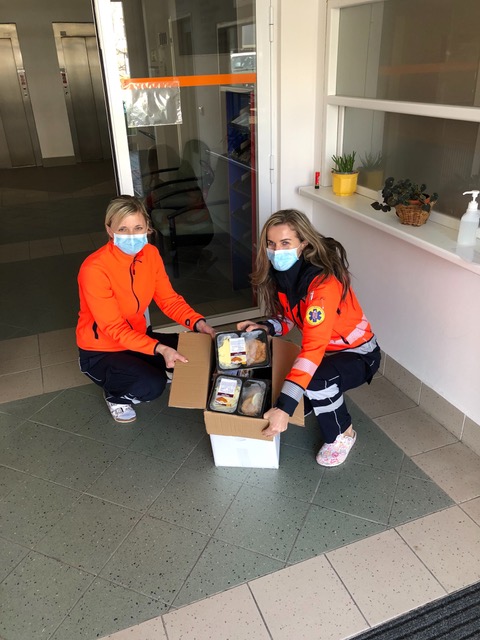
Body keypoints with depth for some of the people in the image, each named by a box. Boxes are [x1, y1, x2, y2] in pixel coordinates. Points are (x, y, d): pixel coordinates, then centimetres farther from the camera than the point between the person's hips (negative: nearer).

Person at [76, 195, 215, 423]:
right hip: (101, 351, -6)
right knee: (151, 385, -29)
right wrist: (159, 348, -39)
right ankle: (114, 394, 4)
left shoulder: (150, 254, -10)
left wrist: (197, 322, -24)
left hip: (138, 336, 6)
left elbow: (169, 299, -6)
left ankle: (153, 369, 15)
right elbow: (114, 329, -27)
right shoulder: (94, 269, -29)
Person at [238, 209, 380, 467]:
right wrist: (266, 327, -20)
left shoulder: (323, 283, -34)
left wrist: (284, 407, -47)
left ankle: (342, 434, -3)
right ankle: (332, 400, 26)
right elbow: (289, 317, 4)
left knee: (316, 381, -35)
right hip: (323, 349, 8)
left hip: (357, 353, -7)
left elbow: (313, 349, -41)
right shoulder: (281, 273, -11)